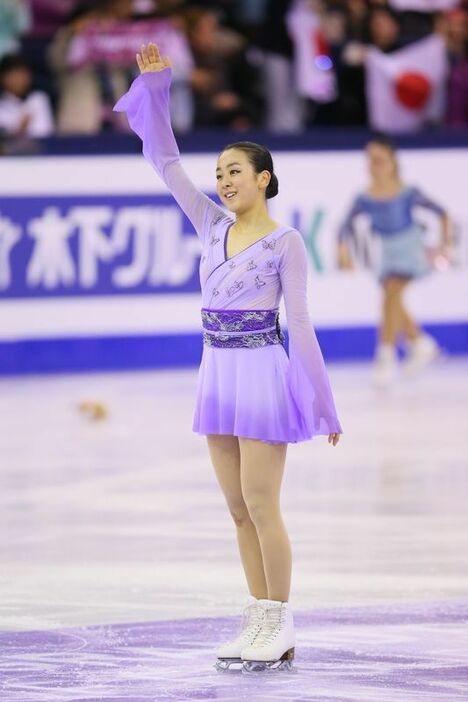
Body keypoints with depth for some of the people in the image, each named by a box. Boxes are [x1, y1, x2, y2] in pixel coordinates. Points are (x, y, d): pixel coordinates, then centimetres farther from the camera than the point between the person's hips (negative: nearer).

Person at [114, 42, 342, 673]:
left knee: (260, 505, -5)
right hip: (218, 377, 6)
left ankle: (280, 628, 2)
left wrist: (321, 402, -7)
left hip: (263, 377, -6)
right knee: (239, 509, 7)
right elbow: (165, 161, 8)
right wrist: (155, 83, 1)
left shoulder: (286, 243, -6)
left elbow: (300, 324, -7)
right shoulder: (214, 227, 9)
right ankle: (261, 624, 13)